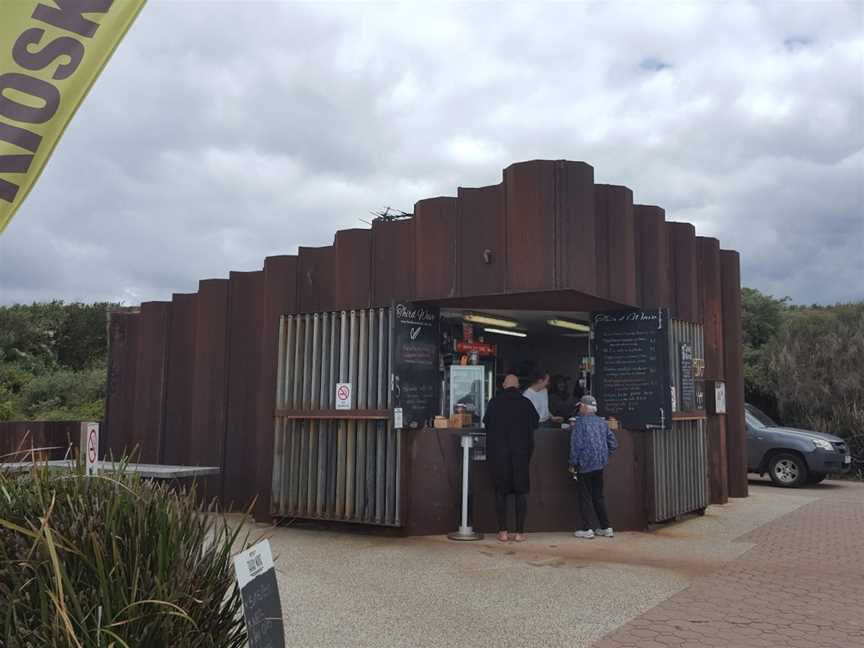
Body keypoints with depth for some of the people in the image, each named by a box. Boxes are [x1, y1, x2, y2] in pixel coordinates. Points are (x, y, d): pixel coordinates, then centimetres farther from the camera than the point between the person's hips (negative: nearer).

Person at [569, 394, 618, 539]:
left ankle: (586, 529, 3)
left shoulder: (580, 422, -11)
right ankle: (605, 527, 17)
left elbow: (577, 445, -15)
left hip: (585, 466, -6)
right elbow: (613, 443, 10)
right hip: (600, 465, 6)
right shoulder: (602, 422, 9)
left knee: (585, 497, 1)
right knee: (599, 496, 14)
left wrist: (572, 464, -8)